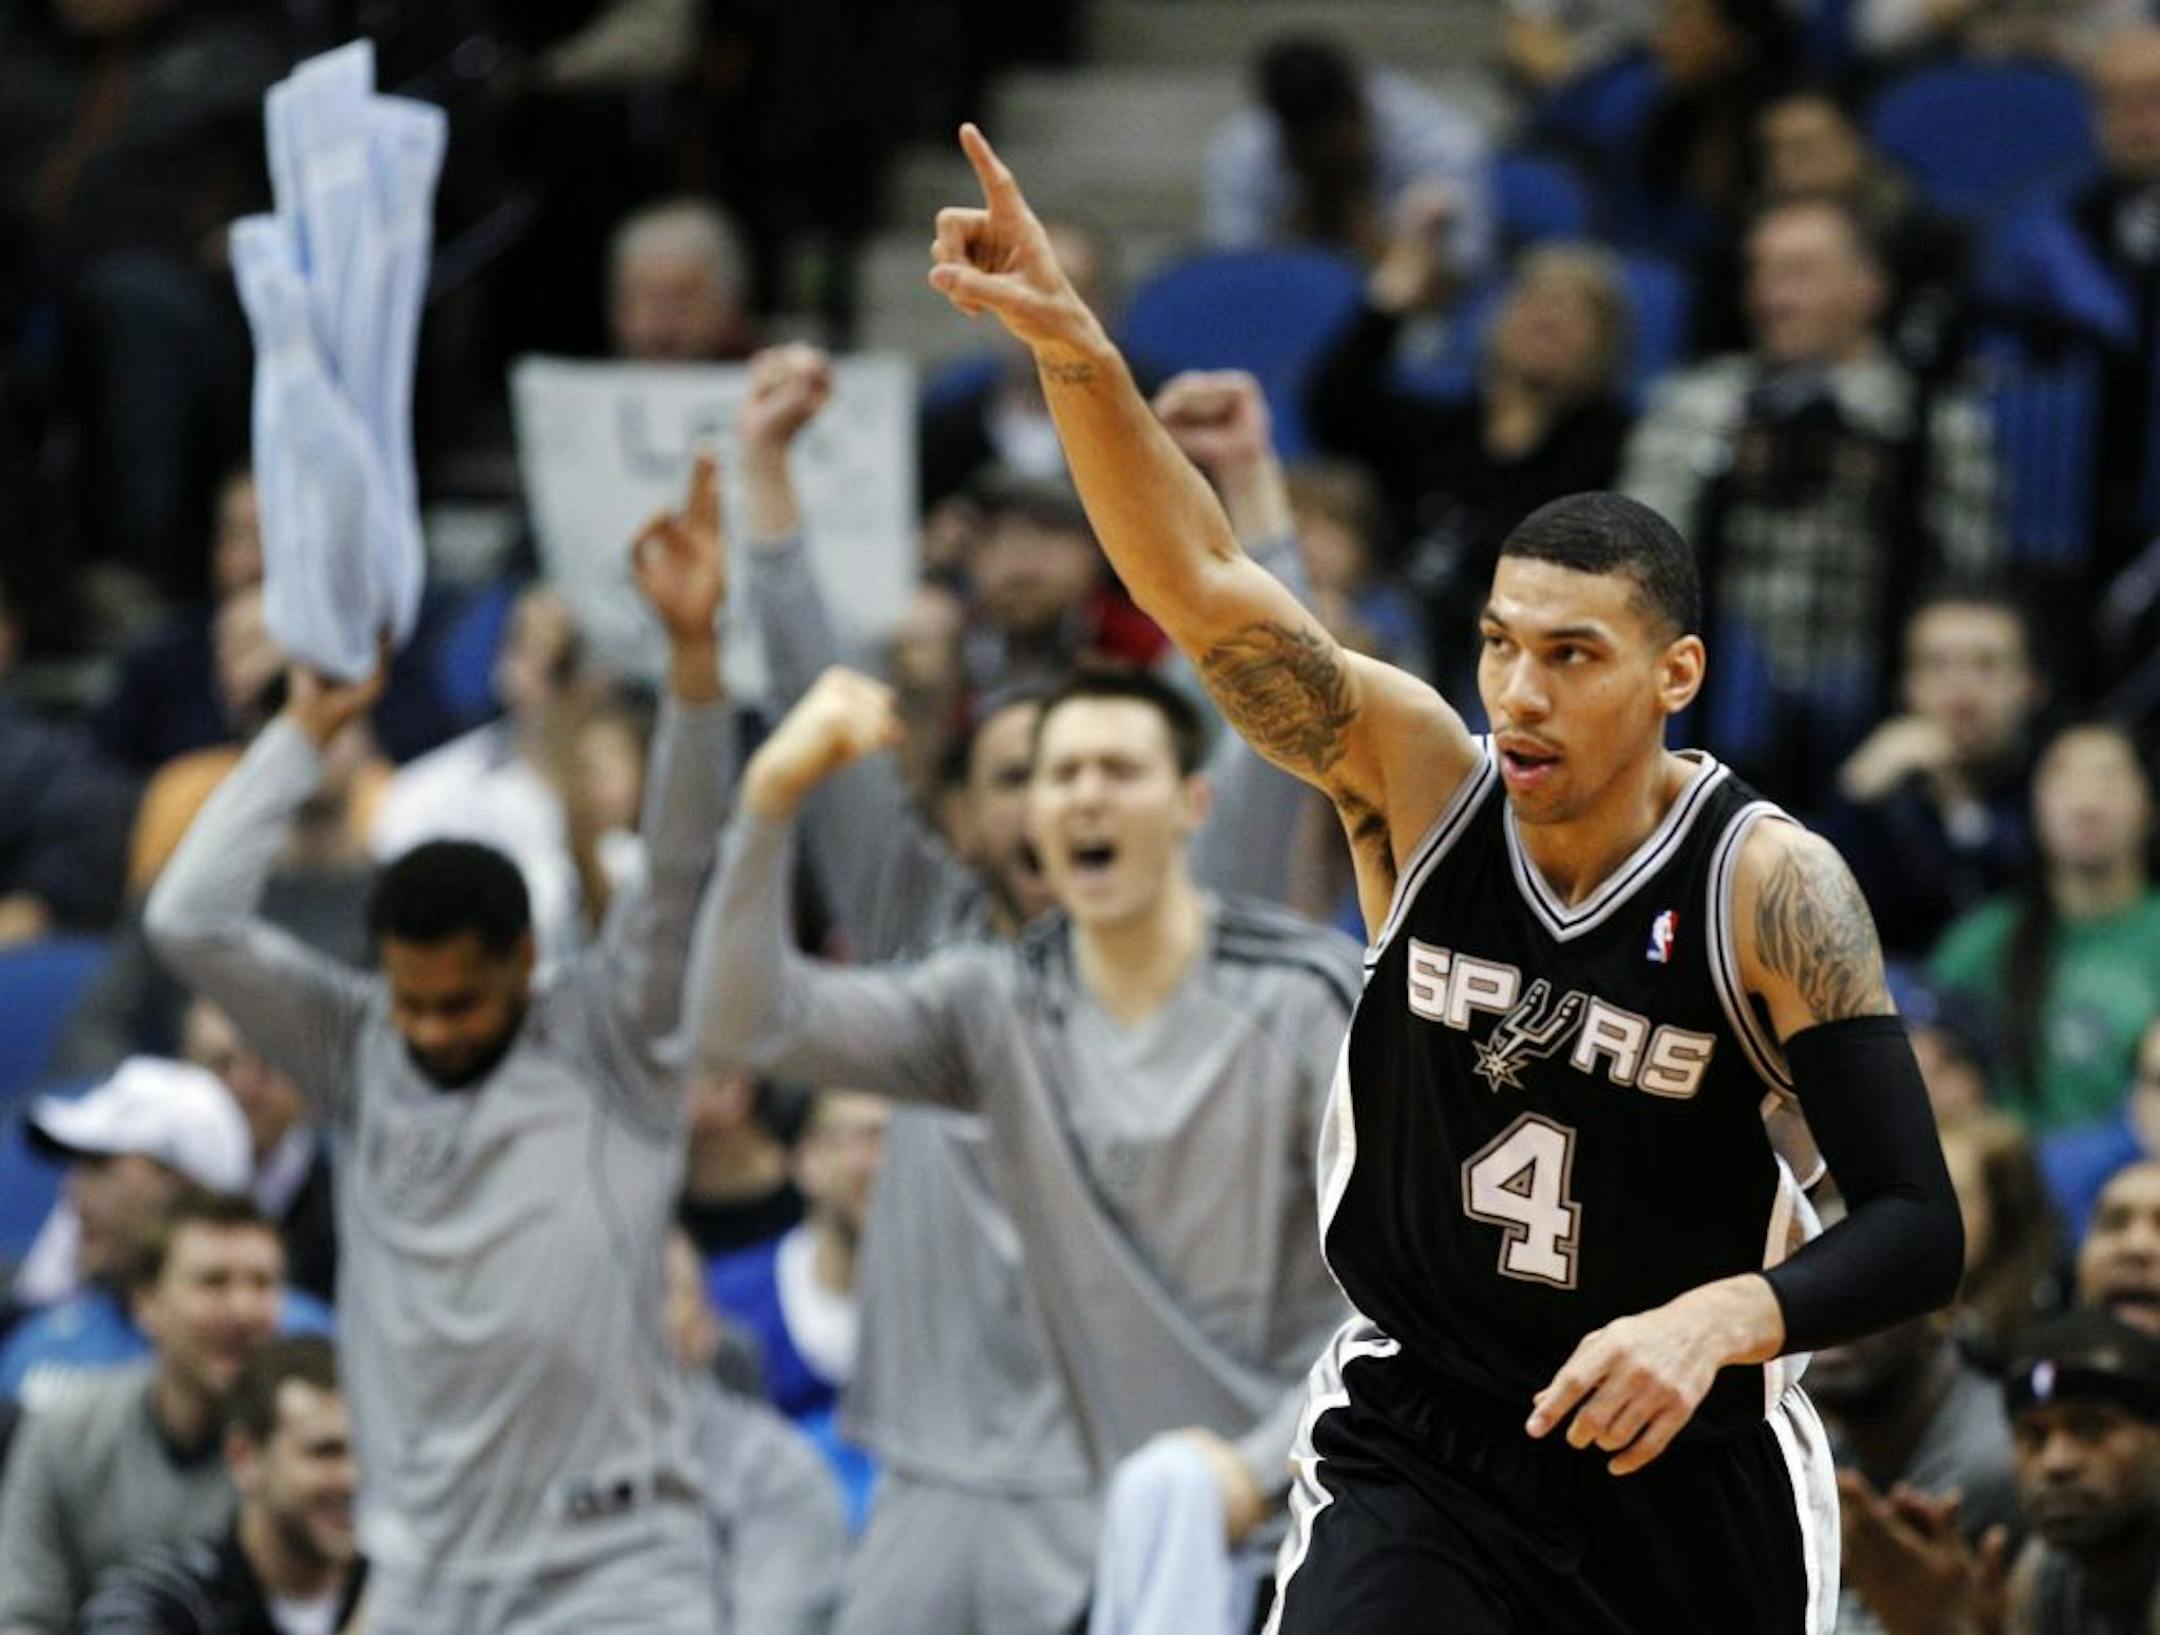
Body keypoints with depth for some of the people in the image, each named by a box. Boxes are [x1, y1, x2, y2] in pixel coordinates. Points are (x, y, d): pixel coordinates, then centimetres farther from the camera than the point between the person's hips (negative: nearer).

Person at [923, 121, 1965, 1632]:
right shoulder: (1418, 780, -10)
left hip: (1684, 1469, 0)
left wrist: (1720, 1320, -39)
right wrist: (1075, 352, -37)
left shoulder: (1769, 886, -17)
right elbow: (1202, 584, -21)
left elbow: (1920, 1231, -21)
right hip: (1415, 1445, 0)